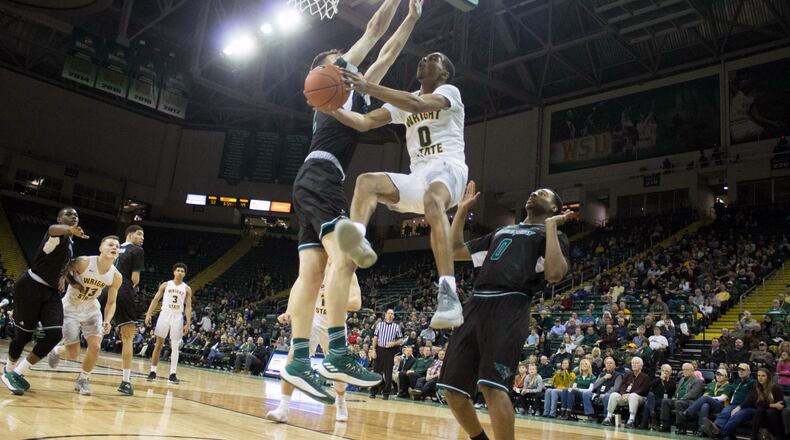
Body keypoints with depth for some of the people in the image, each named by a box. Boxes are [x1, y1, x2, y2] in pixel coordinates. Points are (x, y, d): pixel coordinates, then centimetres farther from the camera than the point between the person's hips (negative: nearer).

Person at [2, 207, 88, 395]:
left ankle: (16, 374, 5)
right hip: (30, 286, -7)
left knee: (55, 334, -9)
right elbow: (53, 229, -42)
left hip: (51, 291, 7)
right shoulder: (58, 236, -14)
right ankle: (9, 370, 32)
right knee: (25, 334, 3)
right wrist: (70, 230, -65)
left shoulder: (70, 244, 13)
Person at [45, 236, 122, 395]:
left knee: (95, 346, -13)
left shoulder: (116, 276, -14)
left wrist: (107, 321, -19)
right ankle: (57, 350, 33)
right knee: (73, 354, -4)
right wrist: (72, 282, -22)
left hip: (91, 310, 3)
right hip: (70, 309, -3)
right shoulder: (83, 262, -27)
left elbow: (111, 302, -3)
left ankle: (83, 379, 12)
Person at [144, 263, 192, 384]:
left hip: (178, 317, 0)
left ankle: (172, 374, 2)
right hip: (165, 315, 0)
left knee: (175, 347, -1)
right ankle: (153, 372, 9)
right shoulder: (165, 285, 6)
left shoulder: (187, 289, 7)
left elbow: (188, 307, 4)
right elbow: (155, 300, 5)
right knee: (158, 344, 2)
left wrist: (188, 323, -5)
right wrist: (148, 314, -7)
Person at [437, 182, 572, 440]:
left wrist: (551, 225, -4)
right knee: (452, 389, 3)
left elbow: (555, 274, -8)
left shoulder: (551, 235, 13)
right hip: (476, 306, 6)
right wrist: (462, 210, 32)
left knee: (493, 386, -21)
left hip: (509, 308, -6)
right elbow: (455, 251, 34)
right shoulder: (501, 231, 32)